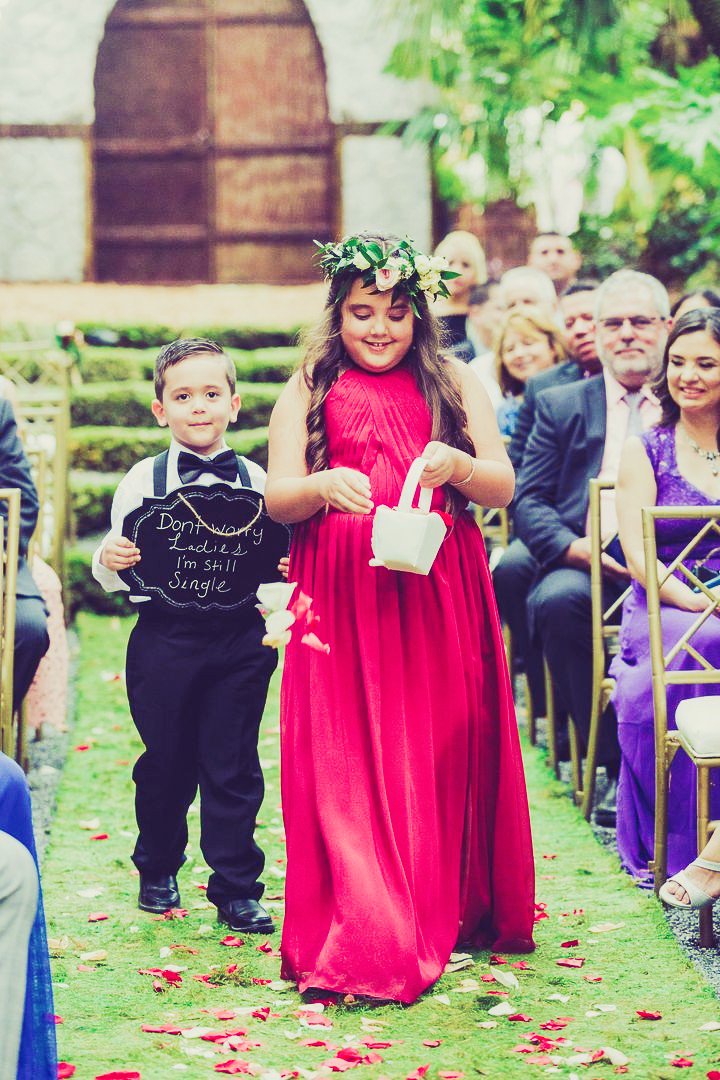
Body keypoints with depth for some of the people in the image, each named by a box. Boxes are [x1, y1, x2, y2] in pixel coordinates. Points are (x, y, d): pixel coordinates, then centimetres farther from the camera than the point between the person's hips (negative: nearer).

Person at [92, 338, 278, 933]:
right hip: (165, 635, 0)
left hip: (240, 638, 0)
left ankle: (237, 889, 12)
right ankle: (158, 870, 33)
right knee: (166, 762, 11)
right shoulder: (143, 479, 1)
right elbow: (114, 569, 2)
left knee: (233, 765, 3)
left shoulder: (255, 481, 5)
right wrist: (108, 561, -20)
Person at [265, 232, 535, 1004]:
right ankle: (360, 936, 2)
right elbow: (277, 498, 0)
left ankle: (447, 911, 19)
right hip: (341, 596, -1)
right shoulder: (308, 391, 7)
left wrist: (455, 464, -19)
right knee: (346, 761, -3)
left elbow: (503, 487, 2)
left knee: (440, 750, 4)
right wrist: (324, 485, -22)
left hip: (440, 594, 1)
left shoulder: (453, 384, 9)